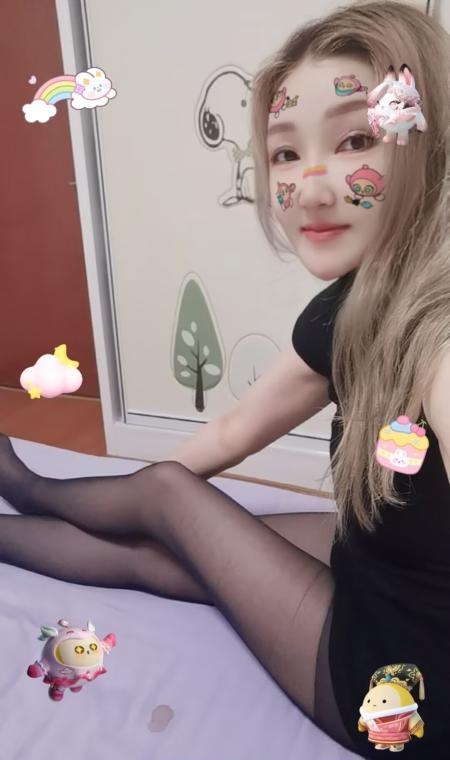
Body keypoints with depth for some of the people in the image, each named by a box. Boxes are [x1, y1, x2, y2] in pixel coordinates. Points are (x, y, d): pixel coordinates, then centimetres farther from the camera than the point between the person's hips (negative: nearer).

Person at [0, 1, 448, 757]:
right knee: (141, 551, 9)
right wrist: (131, 498, 12)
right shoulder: (346, 308, -6)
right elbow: (233, 430, 5)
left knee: (168, 493, -1)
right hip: (372, 564, 5)